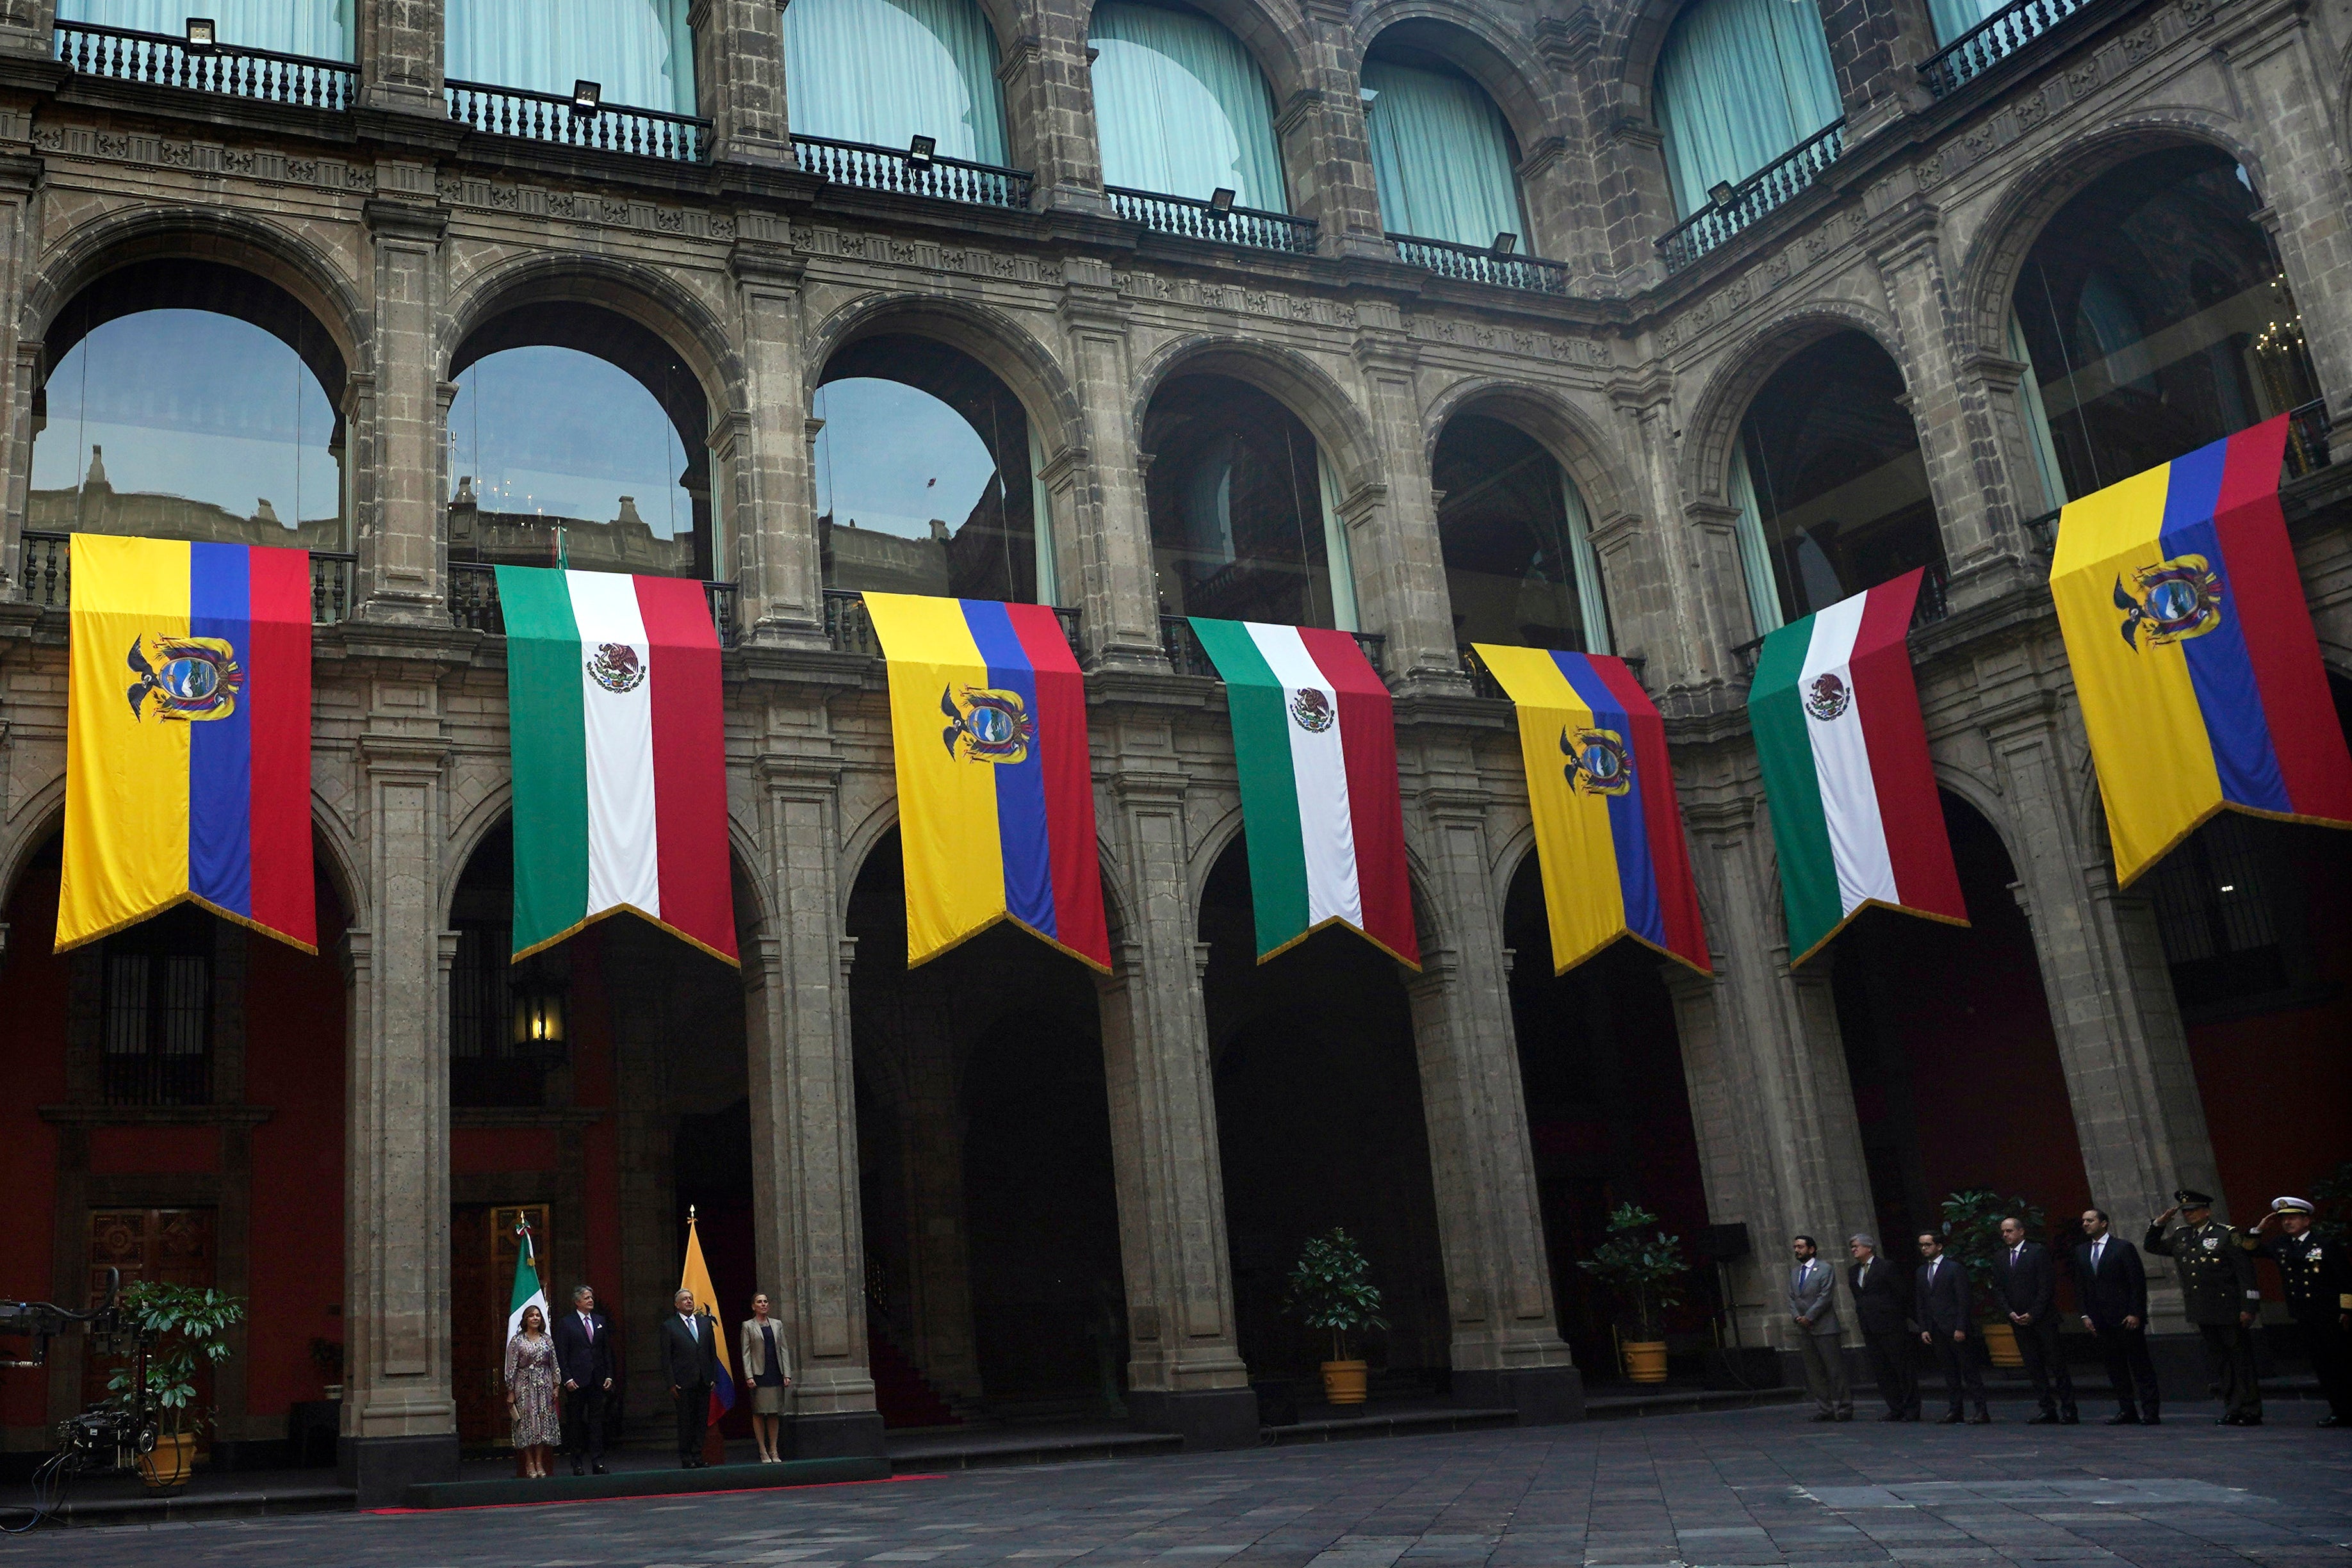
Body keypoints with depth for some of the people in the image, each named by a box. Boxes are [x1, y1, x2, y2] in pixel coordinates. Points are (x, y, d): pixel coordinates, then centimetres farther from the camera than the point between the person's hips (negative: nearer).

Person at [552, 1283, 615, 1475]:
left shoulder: (600, 1321, 12)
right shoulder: (566, 1323, -1)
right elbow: (561, 1353, -4)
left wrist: (609, 1375, 6)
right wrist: (567, 1379, -12)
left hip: (597, 1379, 4)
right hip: (577, 1380, -4)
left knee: (597, 1419, 2)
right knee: (575, 1421, 3)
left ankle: (597, 1460, 4)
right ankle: (577, 1462, 8)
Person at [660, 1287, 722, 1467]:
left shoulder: (706, 1322, 12)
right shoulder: (669, 1326, 0)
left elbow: (713, 1351, 13)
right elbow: (666, 1357, -2)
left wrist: (714, 1377, 6)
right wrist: (671, 1383, -8)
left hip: (704, 1380, 4)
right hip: (684, 1382, -4)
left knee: (702, 1420, 5)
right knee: (685, 1421, 0)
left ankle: (697, 1456, 11)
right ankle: (686, 1458, 7)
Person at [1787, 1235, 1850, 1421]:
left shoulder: (1825, 1269, -4)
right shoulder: (1794, 1273, 16)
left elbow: (1825, 1297, -12)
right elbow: (1792, 1298, 14)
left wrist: (1809, 1317, -14)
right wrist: (1797, 1317, -4)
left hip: (1824, 1327, -6)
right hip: (1804, 1329, 6)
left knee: (1835, 1369, -3)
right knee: (1814, 1371, 7)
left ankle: (1843, 1409, 2)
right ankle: (1824, 1409, 12)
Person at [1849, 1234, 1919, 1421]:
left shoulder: (1887, 1268, -6)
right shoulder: (1853, 1272, 14)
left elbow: (1902, 1295, -5)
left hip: (1891, 1327, -7)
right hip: (1869, 1329, 7)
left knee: (1903, 1368, -2)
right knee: (1881, 1370, 7)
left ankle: (1911, 1409, 4)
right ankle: (1895, 1409, 13)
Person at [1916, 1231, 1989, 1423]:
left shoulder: (1955, 1268, -4)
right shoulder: (1921, 1272, 14)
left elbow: (1963, 1300, -9)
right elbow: (1919, 1304, 14)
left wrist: (1961, 1328, -15)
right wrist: (1923, 1329, 5)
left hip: (1955, 1328, -6)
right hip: (1936, 1331, 6)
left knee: (1969, 1369, -4)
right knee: (1949, 1371, 8)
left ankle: (1981, 1411, -2)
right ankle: (1955, 1409, 11)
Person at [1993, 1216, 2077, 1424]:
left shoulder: (2038, 1252, -4)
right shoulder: (2000, 1258, 12)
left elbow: (2047, 1286, -9)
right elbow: (1998, 1290, 10)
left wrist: (2033, 1314, -12)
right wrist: (2010, 1313, -5)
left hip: (2043, 1319, -5)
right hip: (2018, 1321, 5)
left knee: (2057, 1365, -2)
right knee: (2034, 1368, 4)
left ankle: (2068, 1410, 2)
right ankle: (2048, 1410, 8)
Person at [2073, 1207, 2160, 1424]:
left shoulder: (2123, 1248, -5)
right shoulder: (2081, 1251, 12)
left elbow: (2138, 1282, -7)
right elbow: (2079, 1286, 14)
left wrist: (2136, 1314, -13)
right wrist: (2085, 1315, 5)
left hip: (2126, 1318, -6)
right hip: (2101, 1321, 6)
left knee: (2140, 1365, -2)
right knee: (2115, 1367, 7)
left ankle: (2150, 1412, 0)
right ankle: (2126, 1411, 12)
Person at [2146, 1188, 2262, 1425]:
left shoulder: (2227, 1235, -6)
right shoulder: (2180, 1237, 12)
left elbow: (2245, 1272, -9)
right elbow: (2151, 1246, 22)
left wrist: (2248, 1308, -14)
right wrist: (2160, 1222, 7)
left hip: (2229, 1313, -6)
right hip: (2204, 1315, 6)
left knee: (2241, 1361, -1)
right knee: (2218, 1363, 10)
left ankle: (2250, 1412, 5)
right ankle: (2232, 1410, 16)